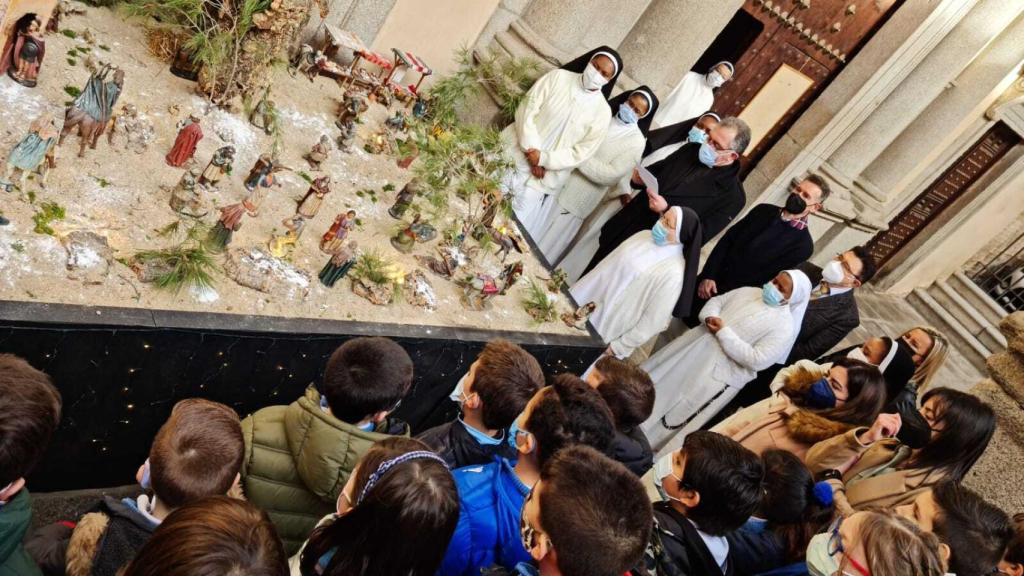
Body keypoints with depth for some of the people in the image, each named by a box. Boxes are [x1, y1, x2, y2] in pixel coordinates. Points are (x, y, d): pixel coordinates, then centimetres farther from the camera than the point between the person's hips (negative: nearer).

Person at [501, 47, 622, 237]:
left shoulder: (602, 112, -5)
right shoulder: (558, 77, -4)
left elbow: (580, 153, -5)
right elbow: (527, 109, -8)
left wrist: (543, 158, -15)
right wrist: (531, 151, -17)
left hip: (540, 179, 0)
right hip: (513, 152, 1)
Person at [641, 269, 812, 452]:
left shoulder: (784, 327, -9)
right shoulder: (748, 291, 12)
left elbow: (755, 360, -18)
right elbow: (716, 301, 15)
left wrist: (724, 332, -18)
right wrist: (709, 317, -8)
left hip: (721, 370, -6)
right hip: (696, 342, 7)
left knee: (673, 415, -8)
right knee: (652, 375, 3)